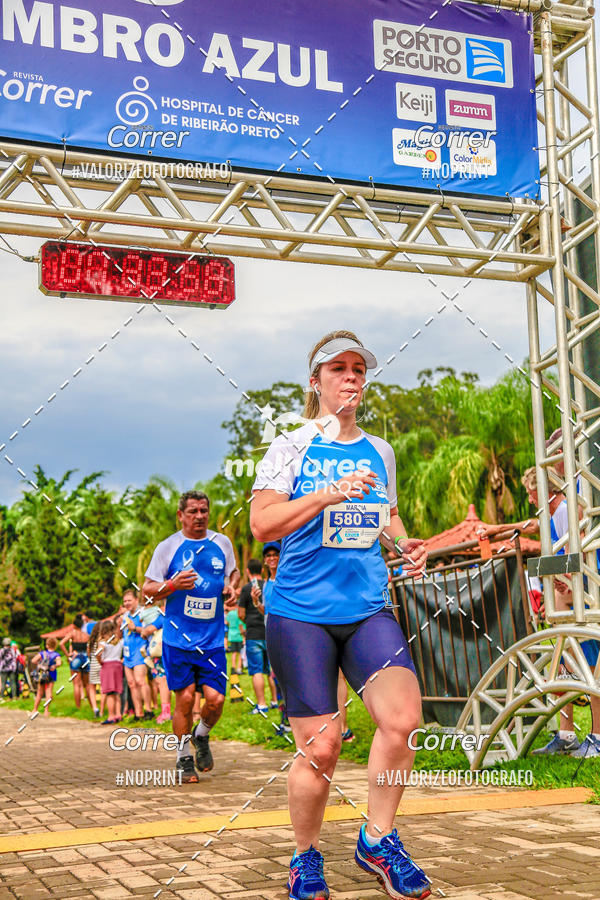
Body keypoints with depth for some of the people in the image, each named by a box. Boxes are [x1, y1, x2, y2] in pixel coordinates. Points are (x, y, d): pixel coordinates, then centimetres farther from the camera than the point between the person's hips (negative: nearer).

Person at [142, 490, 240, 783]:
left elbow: (233, 572, 26)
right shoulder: (167, 547, -1)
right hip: (178, 637, -2)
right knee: (185, 698, -2)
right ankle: (184, 758, 17)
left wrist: (232, 588, 3)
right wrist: (173, 585, -16)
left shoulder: (222, 543, 8)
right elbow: (147, 593, 2)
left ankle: (201, 736, 28)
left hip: (213, 638, 2)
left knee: (215, 698, -5)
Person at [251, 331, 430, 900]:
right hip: (300, 613, -3)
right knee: (320, 746, -4)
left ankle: (377, 841, 4)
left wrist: (403, 543, 7)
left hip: (368, 611, 4)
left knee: (401, 717, -18)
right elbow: (261, 523, -10)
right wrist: (328, 494, -22)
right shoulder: (291, 448, 0)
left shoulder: (379, 451, 14)